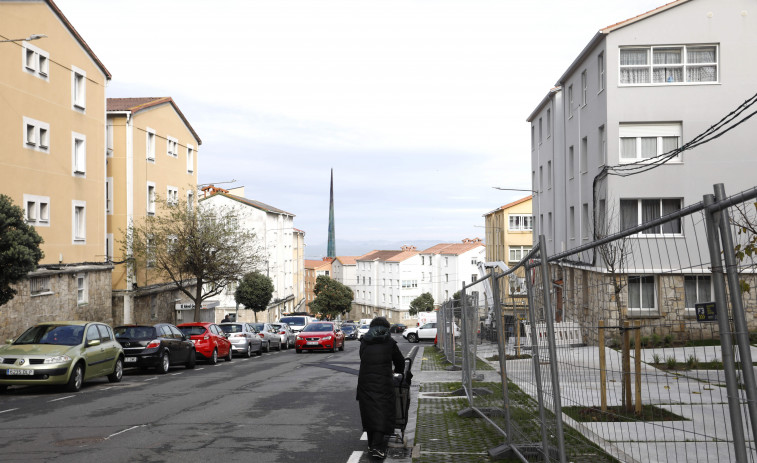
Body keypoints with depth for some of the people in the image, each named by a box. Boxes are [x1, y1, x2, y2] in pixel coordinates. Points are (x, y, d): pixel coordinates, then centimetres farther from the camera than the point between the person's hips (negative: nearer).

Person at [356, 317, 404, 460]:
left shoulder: (364, 342, 10)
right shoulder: (389, 342, 5)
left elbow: (363, 360, 14)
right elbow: (400, 362, 13)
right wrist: (397, 373, 33)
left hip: (365, 382, 3)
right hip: (383, 383, -3)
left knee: (369, 412, 14)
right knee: (382, 413, -2)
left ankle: (372, 444, 22)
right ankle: (377, 447, -12)